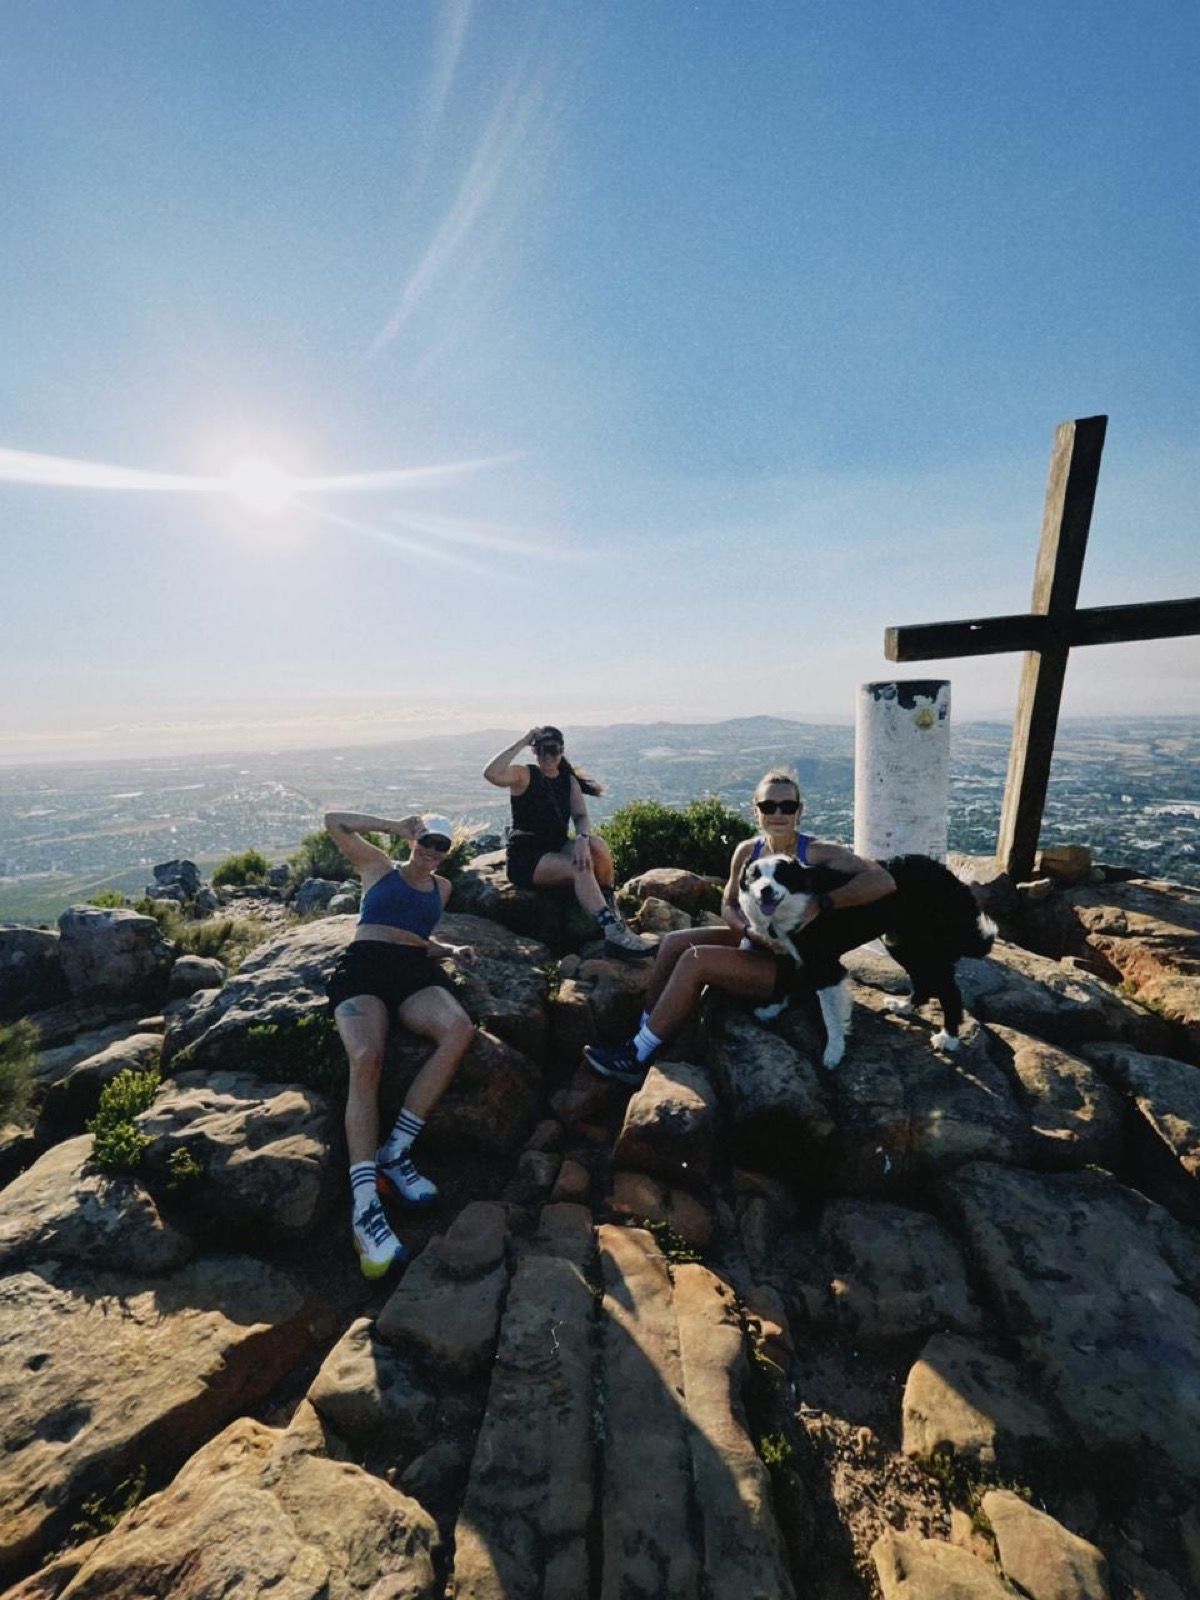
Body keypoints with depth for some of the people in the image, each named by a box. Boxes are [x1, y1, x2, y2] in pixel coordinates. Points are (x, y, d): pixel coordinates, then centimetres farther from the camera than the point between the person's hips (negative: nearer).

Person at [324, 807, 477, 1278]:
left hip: (417, 973, 3)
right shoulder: (378, 865, 18)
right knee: (366, 1059, -32)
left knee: (459, 1029, -31)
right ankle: (365, 1206, -33)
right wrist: (393, 826, 15)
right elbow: (334, 821, 15)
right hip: (363, 965, -2)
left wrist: (451, 950, 14)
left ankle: (394, 1152, -21)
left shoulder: (442, 887, 27)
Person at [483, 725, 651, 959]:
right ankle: (613, 933, -41)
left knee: (598, 846, -27)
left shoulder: (569, 780, 12)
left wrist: (582, 839, -26)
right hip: (525, 858, -5)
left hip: (557, 851, 5)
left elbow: (581, 817, -3)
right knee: (581, 868, -32)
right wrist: (521, 742, -18)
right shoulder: (524, 775, -3)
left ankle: (609, 906, -13)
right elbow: (491, 774, -25)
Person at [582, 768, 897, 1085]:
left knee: (695, 960, -22)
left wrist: (821, 904, -36)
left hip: (791, 967, -7)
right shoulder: (748, 851, -2)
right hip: (754, 944, 7)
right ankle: (642, 1033, 6)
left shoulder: (818, 853, -17)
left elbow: (883, 881, -27)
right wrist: (747, 929, -17)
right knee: (674, 942, -5)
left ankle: (638, 1057, -9)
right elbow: (728, 905, 5)